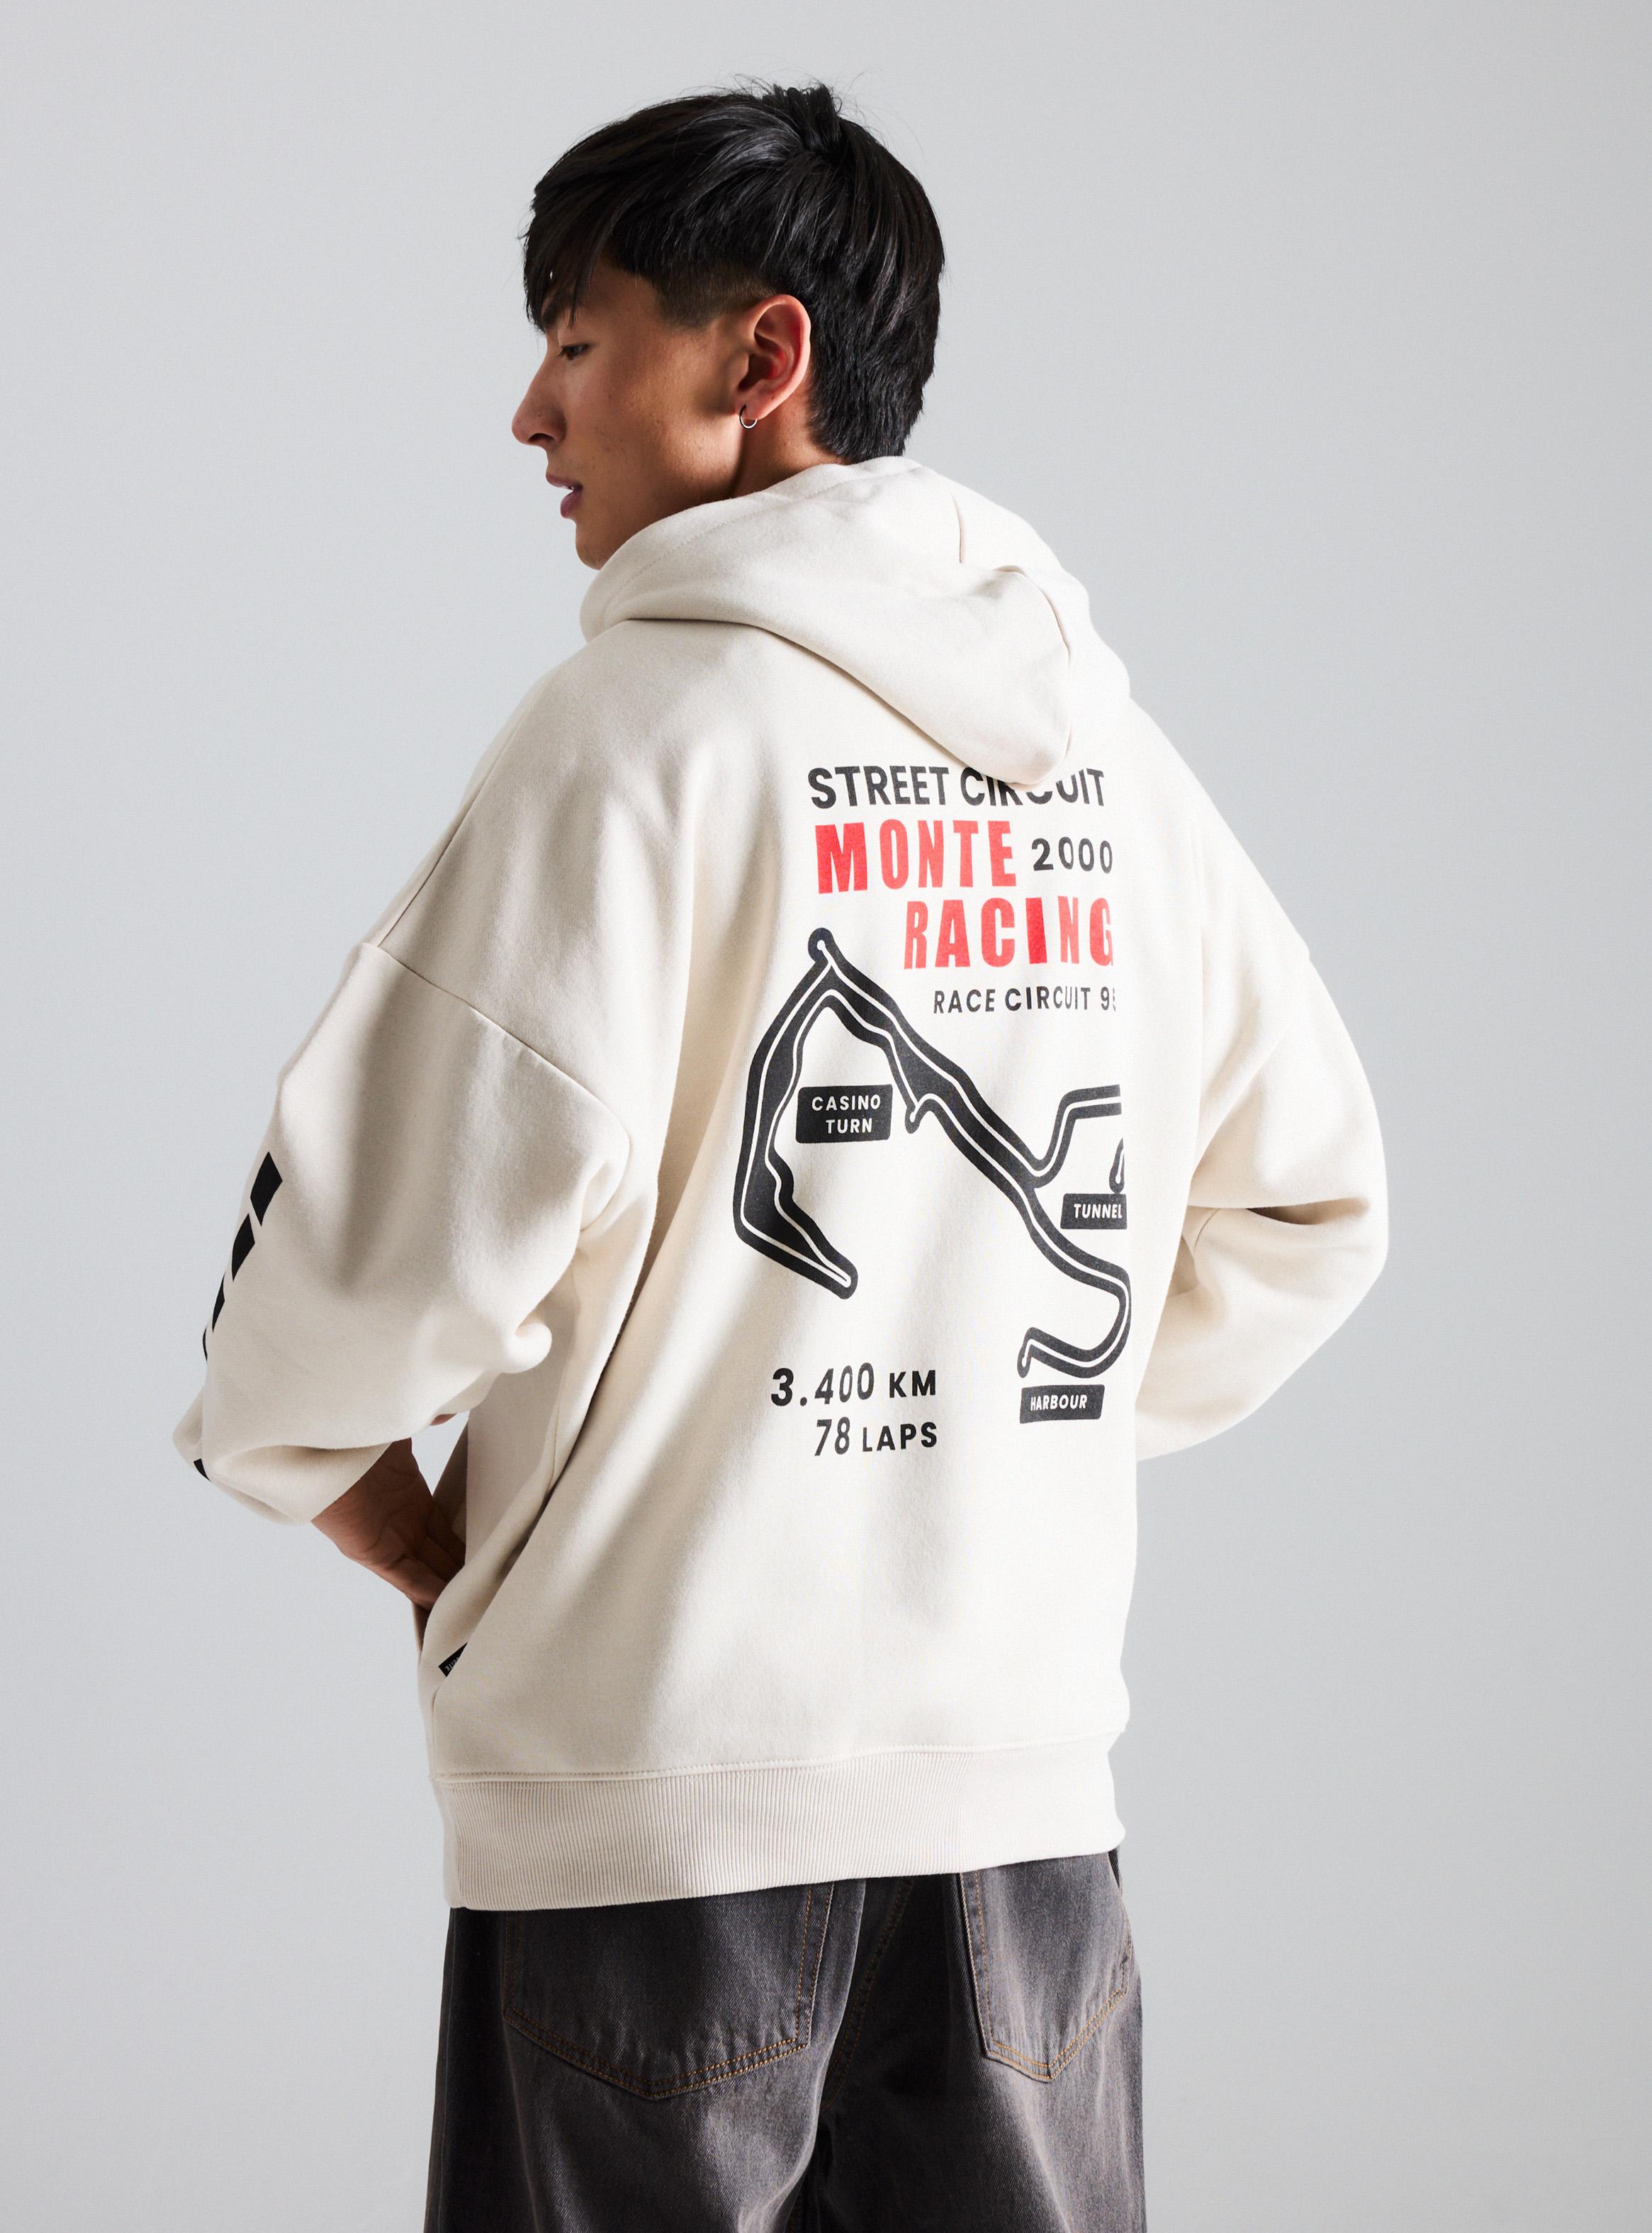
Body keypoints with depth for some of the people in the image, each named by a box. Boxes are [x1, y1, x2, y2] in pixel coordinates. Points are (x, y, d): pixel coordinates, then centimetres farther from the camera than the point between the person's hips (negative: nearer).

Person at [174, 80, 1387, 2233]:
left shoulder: (650, 720, -10)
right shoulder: (1098, 737, 8)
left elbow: (411, 1226, -16)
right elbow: (1302, 1198, 17)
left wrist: (407, 1530, 1)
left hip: (663, 1793, -5)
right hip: (1030, 1771, 5)